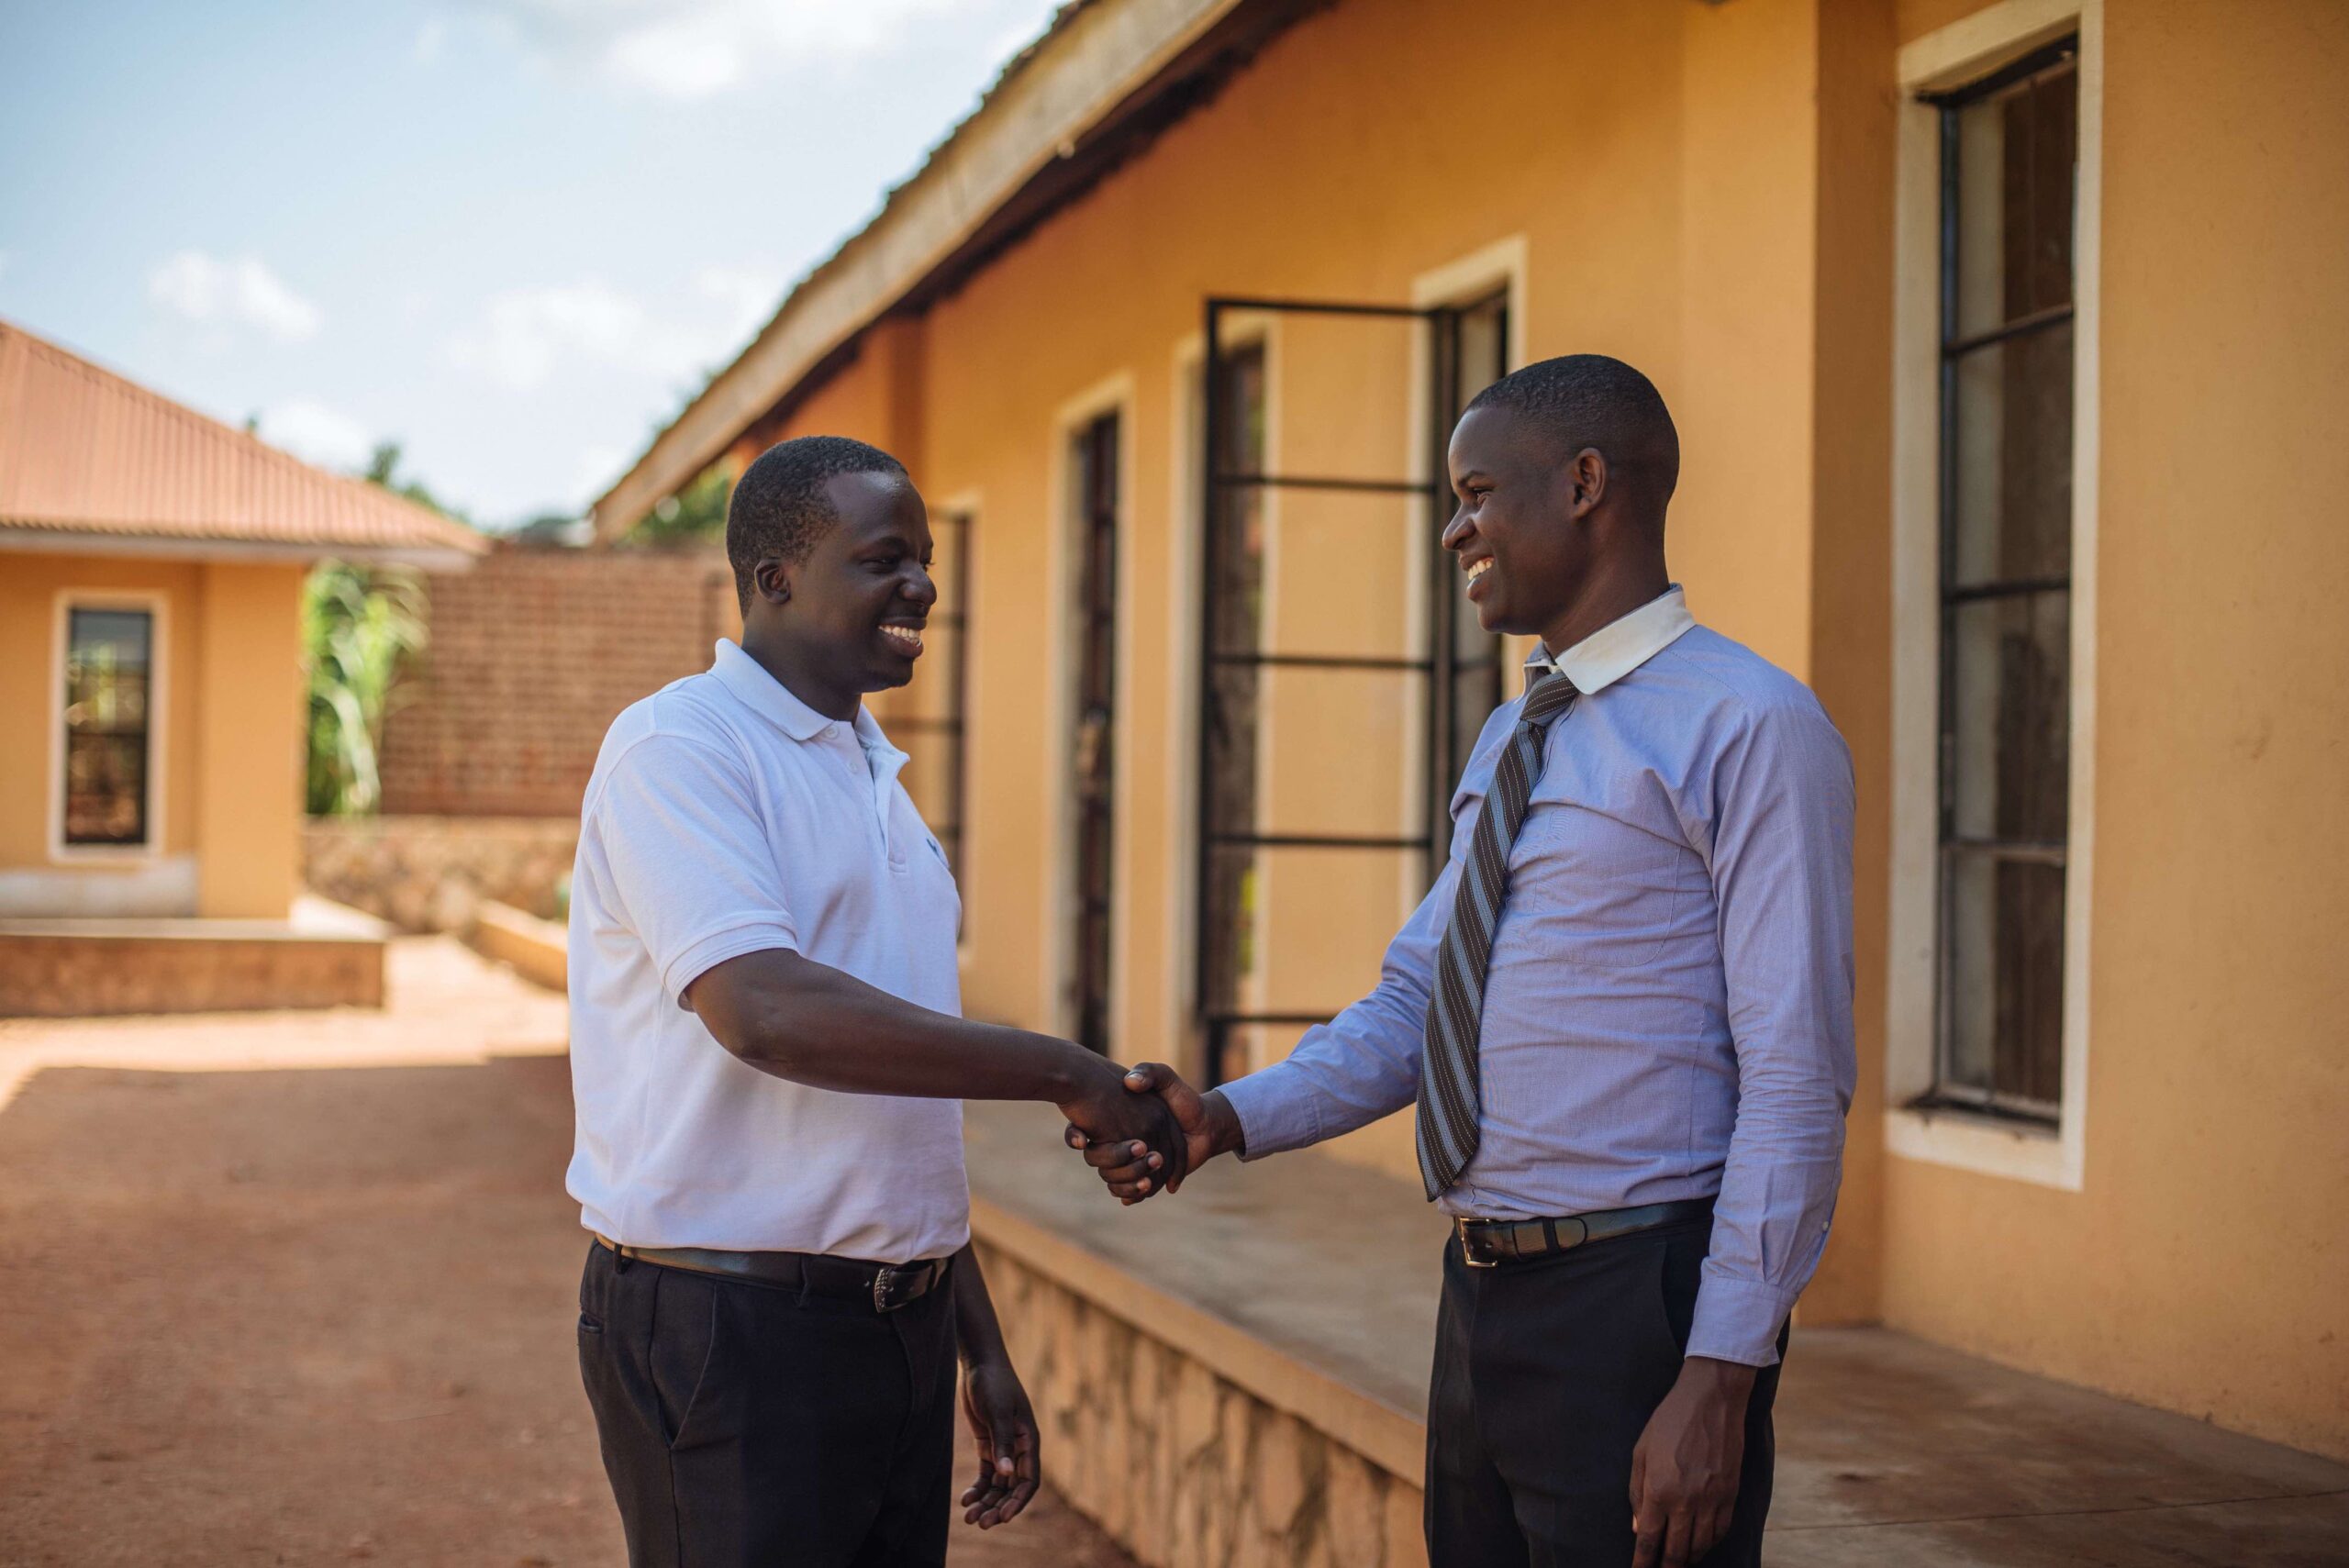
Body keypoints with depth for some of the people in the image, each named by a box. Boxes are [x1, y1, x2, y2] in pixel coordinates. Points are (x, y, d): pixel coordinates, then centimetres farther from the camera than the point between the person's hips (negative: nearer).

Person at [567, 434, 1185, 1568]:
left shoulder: (878, 779, 16)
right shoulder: (678, 745, -10)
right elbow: (766, 1011, -24)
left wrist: (981, 1349, 18)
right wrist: (1066, 1074, -21)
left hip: (900, 1328, 8)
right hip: (732, 1333, -8)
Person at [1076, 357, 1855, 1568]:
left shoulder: (1750, 729, -11)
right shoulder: (1509, 742, 16)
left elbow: (1796, 1084, -16)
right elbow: (1411, 1008, 14)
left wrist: (1720, 1378, -21)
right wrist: (1229, 1120, -3)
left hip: (1638, 1308, -8)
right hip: (1484, 1298, 8)